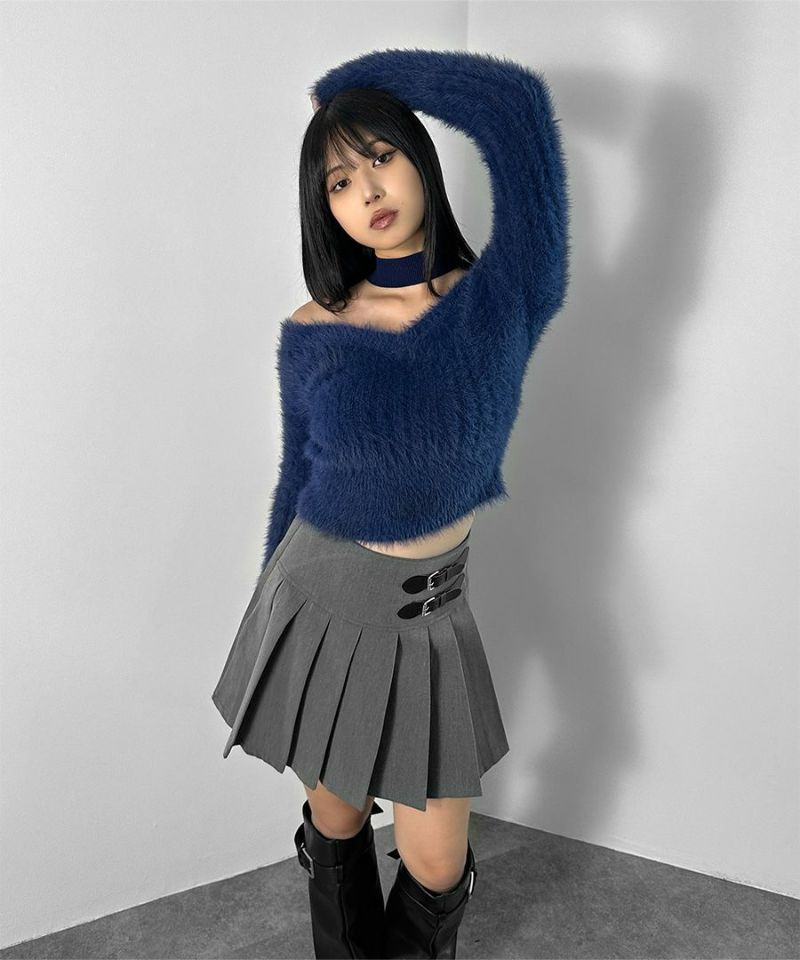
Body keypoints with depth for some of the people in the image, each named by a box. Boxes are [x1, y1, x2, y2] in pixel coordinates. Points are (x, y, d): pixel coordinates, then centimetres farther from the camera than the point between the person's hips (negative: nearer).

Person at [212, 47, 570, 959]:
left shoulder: (504, 297, -9)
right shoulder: (312, 334, -4)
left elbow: (513, 99, -19)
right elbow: (298, 476, 6)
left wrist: (353, 81, -5)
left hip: (429, 616, 0)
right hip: (319, 597, 1)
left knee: (437, 868, 10)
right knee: (335, 824, 18)